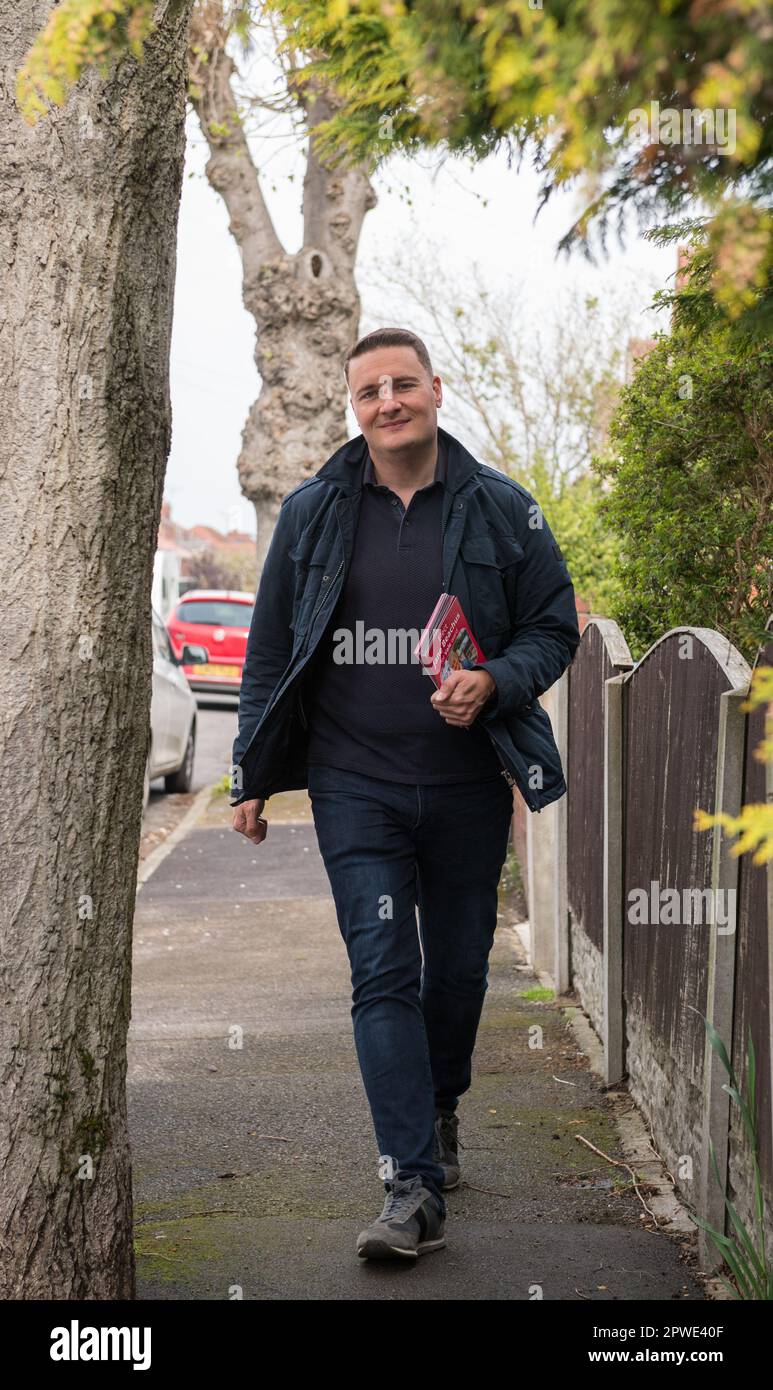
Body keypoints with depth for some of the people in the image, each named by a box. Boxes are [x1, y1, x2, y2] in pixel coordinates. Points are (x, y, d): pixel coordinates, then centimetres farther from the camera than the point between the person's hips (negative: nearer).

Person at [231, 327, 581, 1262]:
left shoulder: (500, 509, 1)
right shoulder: (312, 513, 4)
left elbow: (554, 628, 5)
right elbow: (270, 652, 10)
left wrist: (494, 683, -15)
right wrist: (253, 776, 10)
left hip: (468, 786, 1)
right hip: (355, 787, 0)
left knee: (458, 966, 12)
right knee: (382, 974, -9)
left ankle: (439, 1106, 41)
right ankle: (413, 1188, -10)